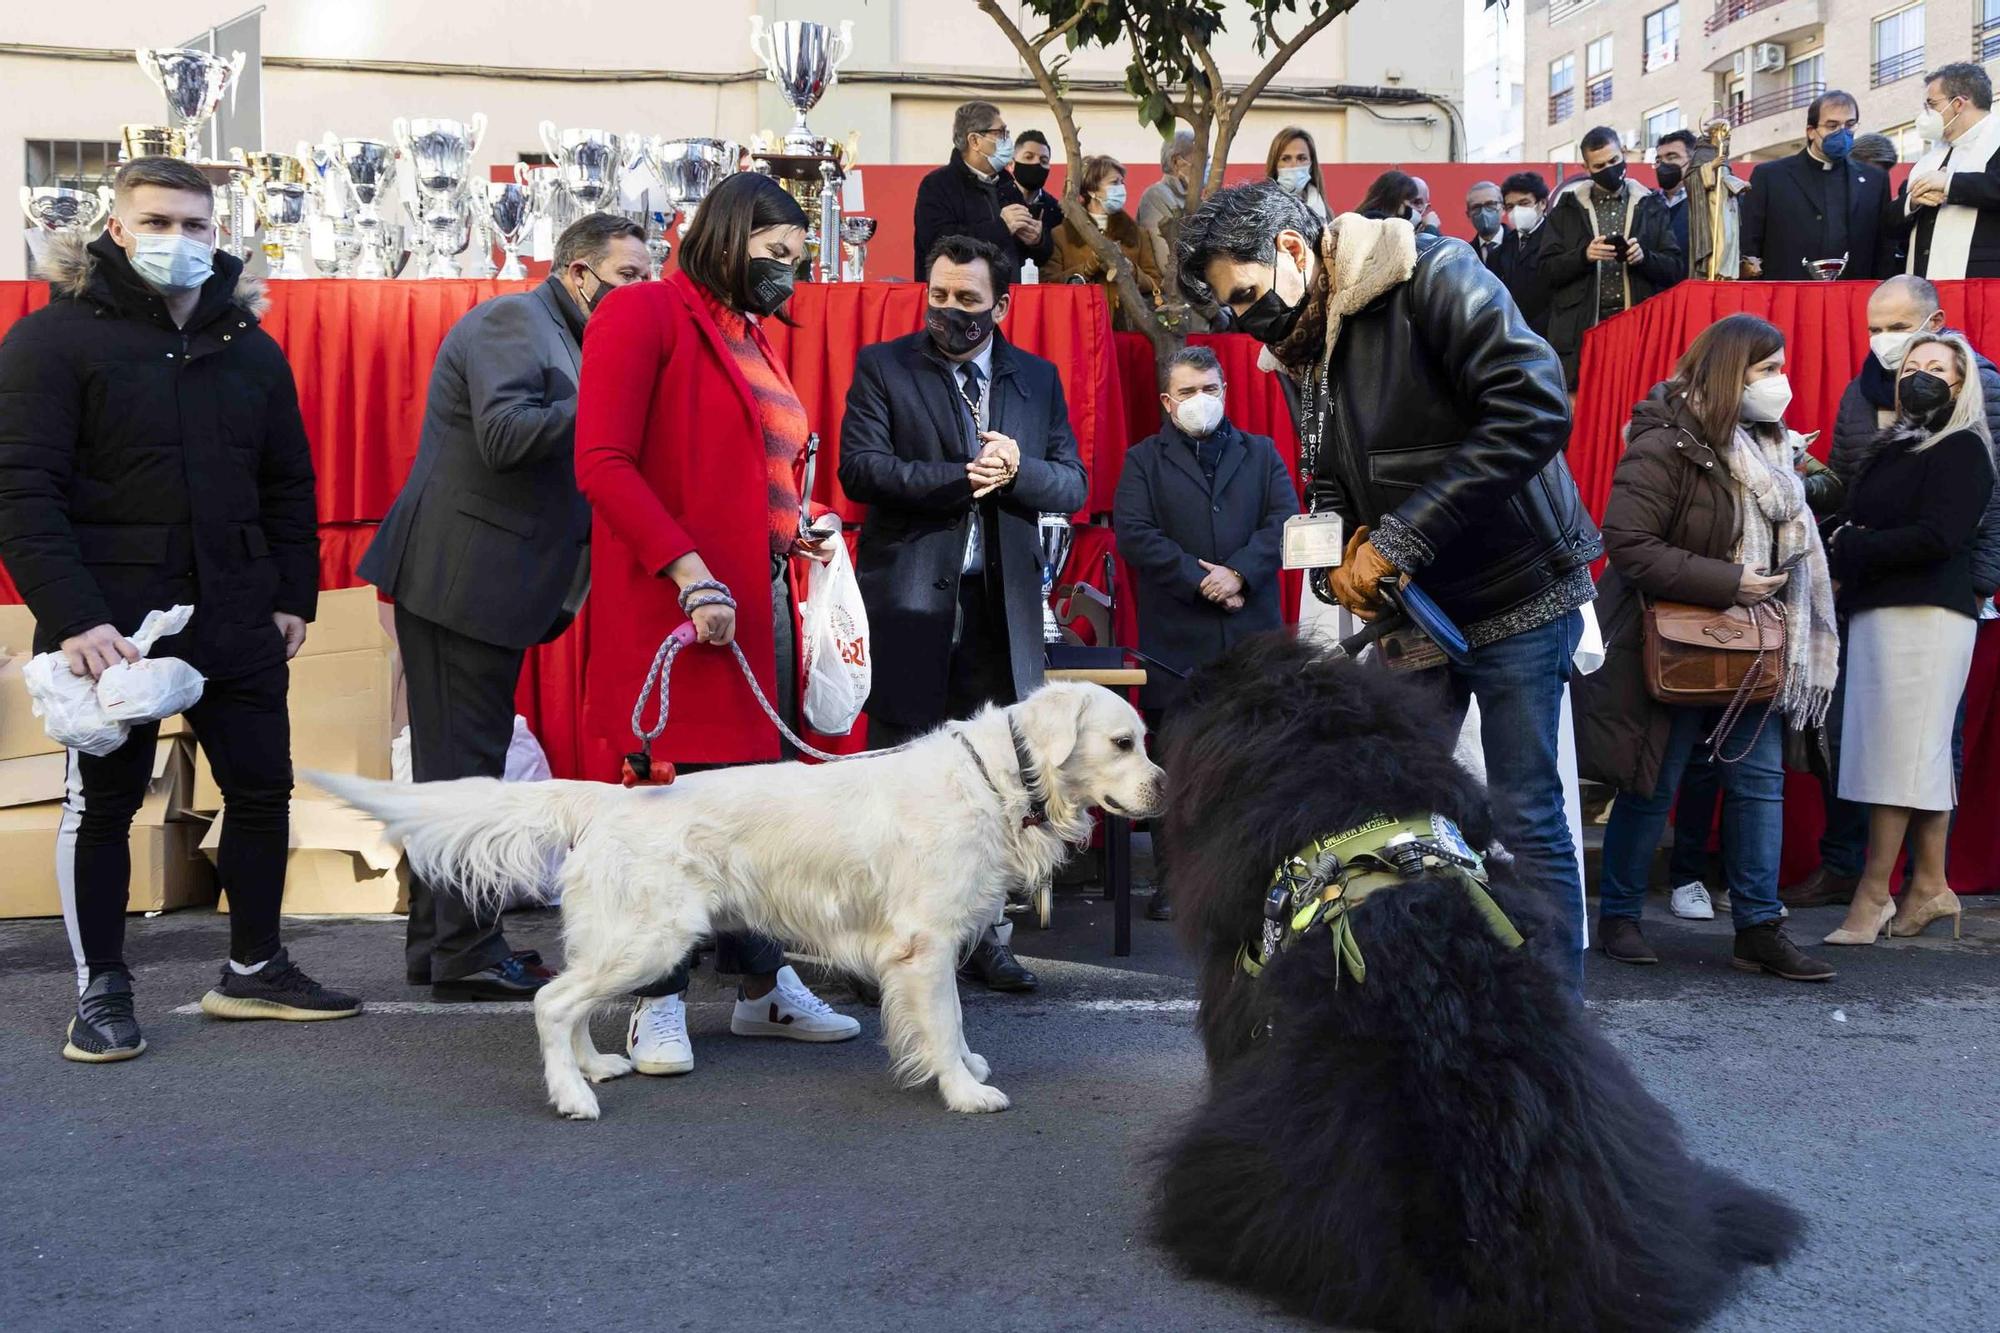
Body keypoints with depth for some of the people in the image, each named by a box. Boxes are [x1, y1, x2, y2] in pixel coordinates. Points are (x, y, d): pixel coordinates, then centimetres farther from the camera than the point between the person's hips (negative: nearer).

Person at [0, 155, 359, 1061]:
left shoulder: (249, 345, 10)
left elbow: (288, 485, 16)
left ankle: (253, 970, 25)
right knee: (102, 803, 5)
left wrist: (294, 596, 8)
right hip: (112, 621, -5)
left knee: (262, 788, 10)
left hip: (236, 616, 5)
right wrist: (73, 616, -22)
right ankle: (101, 991, 19)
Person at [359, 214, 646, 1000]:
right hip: (462, 578, -10)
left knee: (456, 765, 14)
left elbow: (561, 455, 20)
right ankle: (467, 954, 1)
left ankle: (436, 942, 23)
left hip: (487, 582, 10)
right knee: (464, 765, -5)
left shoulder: (557, 338, 19)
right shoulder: (513, 322, -11)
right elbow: (506, 434, -25)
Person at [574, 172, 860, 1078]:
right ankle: (658, 1002, 9)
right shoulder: (642, 314, -5)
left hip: (761, 597, 8)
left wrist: (791, 531, 5)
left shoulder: (751, 337, 19)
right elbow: (602, 462, -14)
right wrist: (689, 572, -20)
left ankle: (763, 984, 22)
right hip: (673, 602, -8)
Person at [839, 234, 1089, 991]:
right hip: (908, 598, -3)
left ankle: (981, 935, 17)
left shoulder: (1038, 380, 14)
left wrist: (1017, 470, -11)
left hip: (1002, 604, 3)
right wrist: (963, 478, -13)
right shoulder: (882, 367, 3)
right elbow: (861, 469, -10)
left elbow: (1073, 487, 9)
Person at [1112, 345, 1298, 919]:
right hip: (1176, 635, -1)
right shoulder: (1145, 459, 8)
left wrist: (1238, 572, -14)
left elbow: (1284, 521, 1)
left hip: (1252, 633, 2)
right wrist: (1201, 579, -13)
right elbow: (1133, 533, -6)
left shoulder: (1261, 453, 14)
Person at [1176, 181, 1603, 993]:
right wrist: (1338, 557, -8)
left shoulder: (1432, 278, -17)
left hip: (1515, 592, -7)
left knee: (1525, 818, -4)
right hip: (1413, 603, 8)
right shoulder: (1303, 349, 7)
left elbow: (1536, 408, -28)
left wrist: (1398, 539, -27)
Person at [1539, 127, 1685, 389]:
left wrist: (1644, 257, -10)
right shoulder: (1568, 207, 11)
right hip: (1581, 330, 0)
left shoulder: (1650, 205, 13)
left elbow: (1675, 269, 10)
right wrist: (1584, 256, -12)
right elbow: (1545, 268, 5)